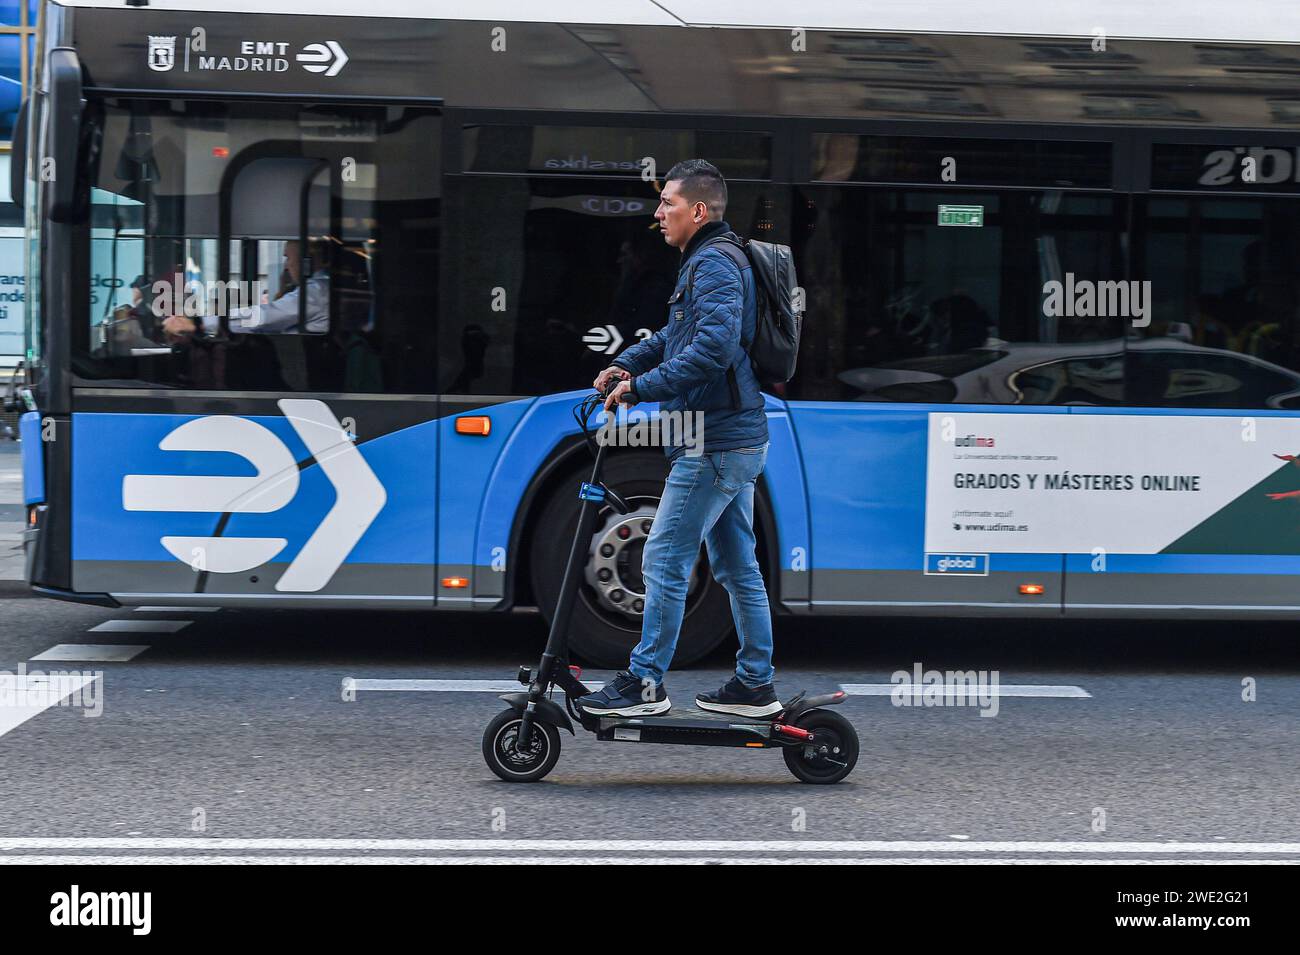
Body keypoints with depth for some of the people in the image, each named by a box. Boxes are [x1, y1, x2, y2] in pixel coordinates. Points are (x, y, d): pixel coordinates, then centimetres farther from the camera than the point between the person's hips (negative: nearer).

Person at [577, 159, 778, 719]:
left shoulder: (714, 266, -16)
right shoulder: (707, 262, 17)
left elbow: (712, 347, -29)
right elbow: (675, 335, 26)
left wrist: (642, 388, -25)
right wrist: (626, 364, 10)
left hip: (715, 442, -11)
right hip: (737, 438, 11)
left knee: (664, 560, -6)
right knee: (737, 565, 13)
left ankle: (644, 682, 0)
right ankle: (755, 686, 18)